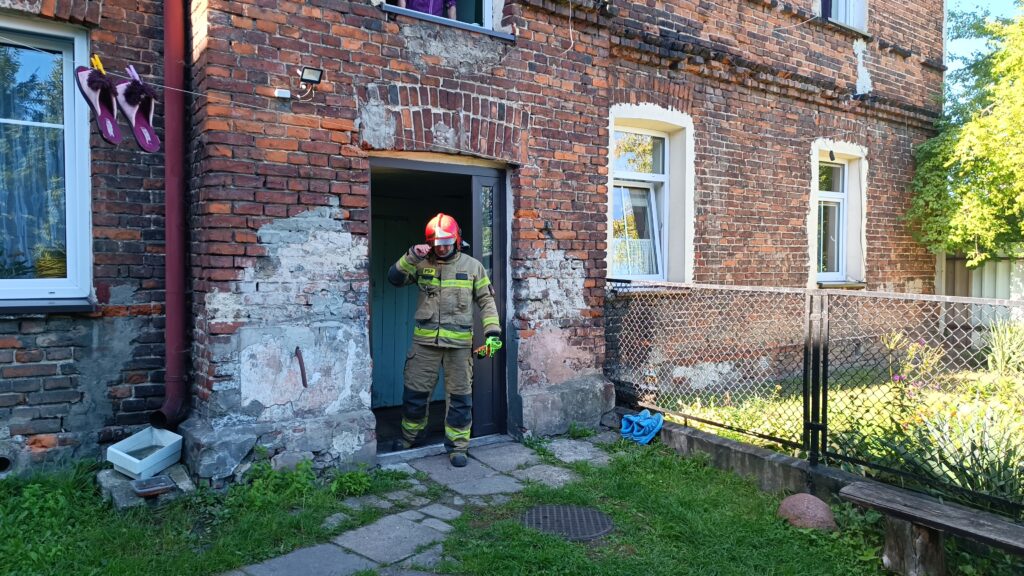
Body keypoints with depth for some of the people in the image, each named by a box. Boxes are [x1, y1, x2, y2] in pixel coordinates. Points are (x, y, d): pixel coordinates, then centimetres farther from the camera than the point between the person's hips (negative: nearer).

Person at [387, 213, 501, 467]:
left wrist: (492, 331, -5)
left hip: (459, 342, -1)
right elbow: (394, 278, -2)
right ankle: (409, 435, 32)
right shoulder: (422, 264, 5)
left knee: (460, 395, 4)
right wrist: (411, 256, -15)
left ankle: (457, 446, 16)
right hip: (425, 341, 1)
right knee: (415, 390, 10)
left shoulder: (472, 266, 3)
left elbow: (486, 300, 5)